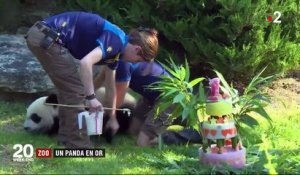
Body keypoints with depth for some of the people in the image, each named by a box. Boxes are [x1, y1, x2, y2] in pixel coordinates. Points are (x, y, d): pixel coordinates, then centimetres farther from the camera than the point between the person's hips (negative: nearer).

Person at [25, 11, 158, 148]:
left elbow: (111, 86, 30)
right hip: (47, 38, -10)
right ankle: (77, 145, 5)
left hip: (41, 35, 10)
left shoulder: (114, 49, 19)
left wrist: (112, 118, 37)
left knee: (68, 89, 20)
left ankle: (66, 138, 28)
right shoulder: (116, 41, -11)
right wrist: (91, 97, -19)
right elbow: (86, 62, -26)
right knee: (76, 90, -2)